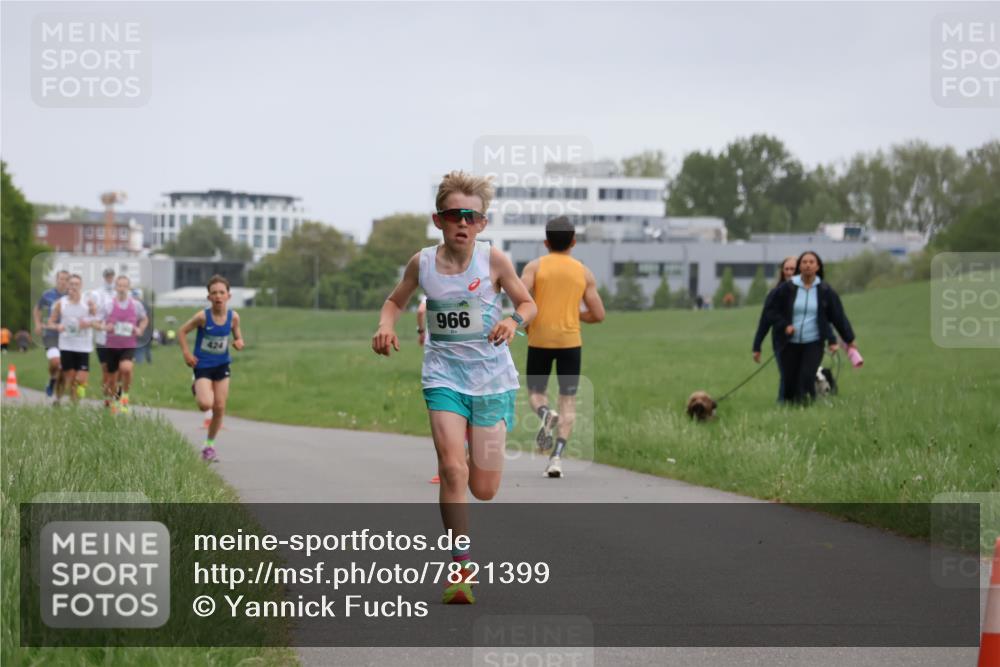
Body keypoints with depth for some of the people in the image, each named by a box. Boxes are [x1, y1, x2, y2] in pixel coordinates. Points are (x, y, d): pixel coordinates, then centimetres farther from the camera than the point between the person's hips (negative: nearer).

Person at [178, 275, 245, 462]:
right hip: (203, 365, -4)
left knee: (219, 407, 4)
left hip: (222, 365, 4)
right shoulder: (203, 316, -18)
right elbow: (183, 331, -5)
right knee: (206, 404, -21)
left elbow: (238, 338, 8)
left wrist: (239, 343, -15)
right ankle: (196, 387, 16)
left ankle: (209, 444, 23)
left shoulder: (233, 317, -7)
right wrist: (186, 352, -14)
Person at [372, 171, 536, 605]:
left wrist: (514, 320, -17)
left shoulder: (493, 260, -7)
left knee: (484, 489, 2)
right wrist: (386, 325, -7)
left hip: (492, 376, 0)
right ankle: (460, 569, -9)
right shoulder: (422, 263, -4)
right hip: (444, 373, 0)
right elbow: (396, 301, 14)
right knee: (452, 469, -19)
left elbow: (528, 303, 5)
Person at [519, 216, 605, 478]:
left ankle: (545, 415, -20)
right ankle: (557, 457, -11)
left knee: (536, 391, 16)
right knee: (568, 400, 5)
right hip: (570, 340, 0)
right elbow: (598, 315, 3)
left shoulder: (535, 266, 1)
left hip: (539, 339, 0)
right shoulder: (584, 273, 5)